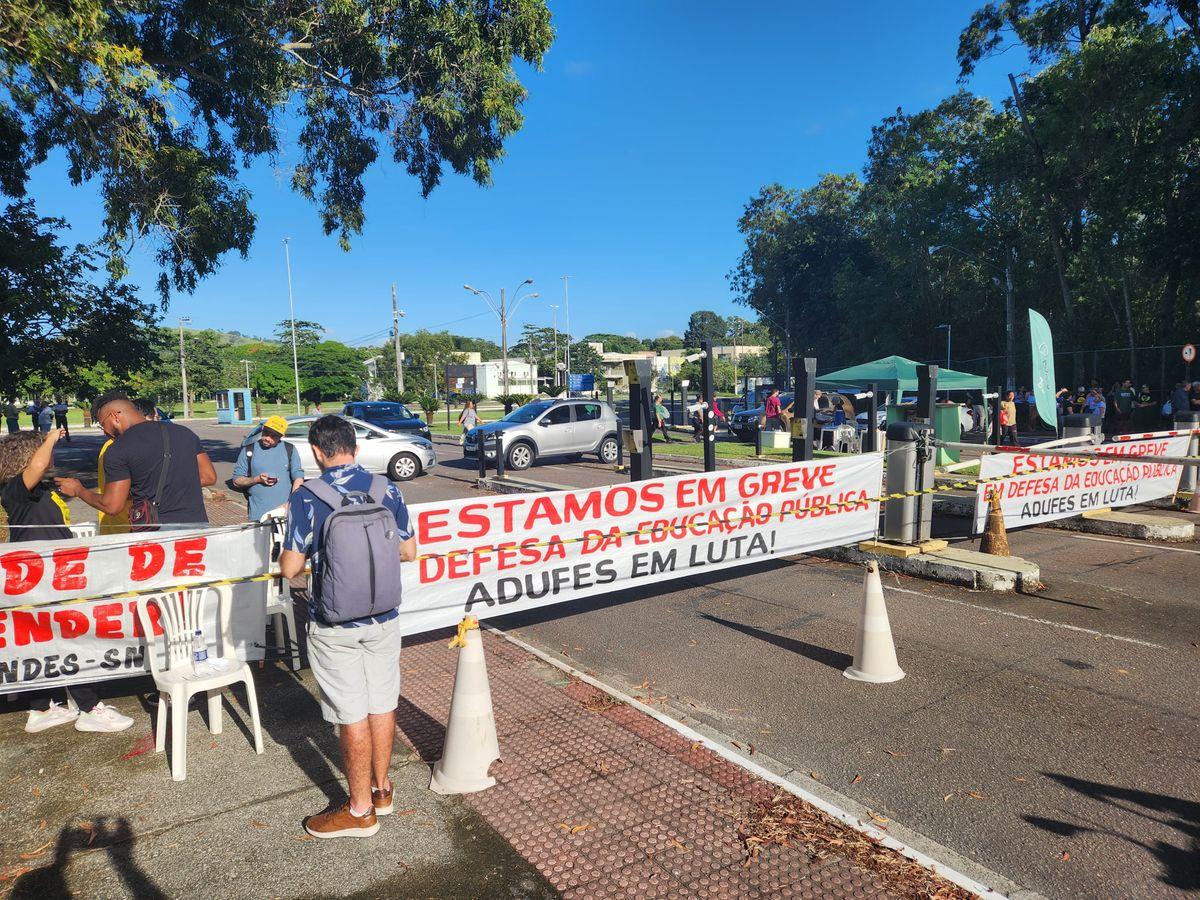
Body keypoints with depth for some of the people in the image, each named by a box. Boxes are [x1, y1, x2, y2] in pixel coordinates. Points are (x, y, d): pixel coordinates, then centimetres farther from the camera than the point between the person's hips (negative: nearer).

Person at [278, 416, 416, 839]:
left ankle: (361, 809, 23)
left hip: (335, 625, -4)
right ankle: (381, 788, 35)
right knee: (382, 704, 17)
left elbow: (289, 568, -12)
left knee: (352, 715, 7)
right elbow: (409, 552, 3)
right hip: (384, 618, 4)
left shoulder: (307, 497, -14)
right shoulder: (386, 489, -4)